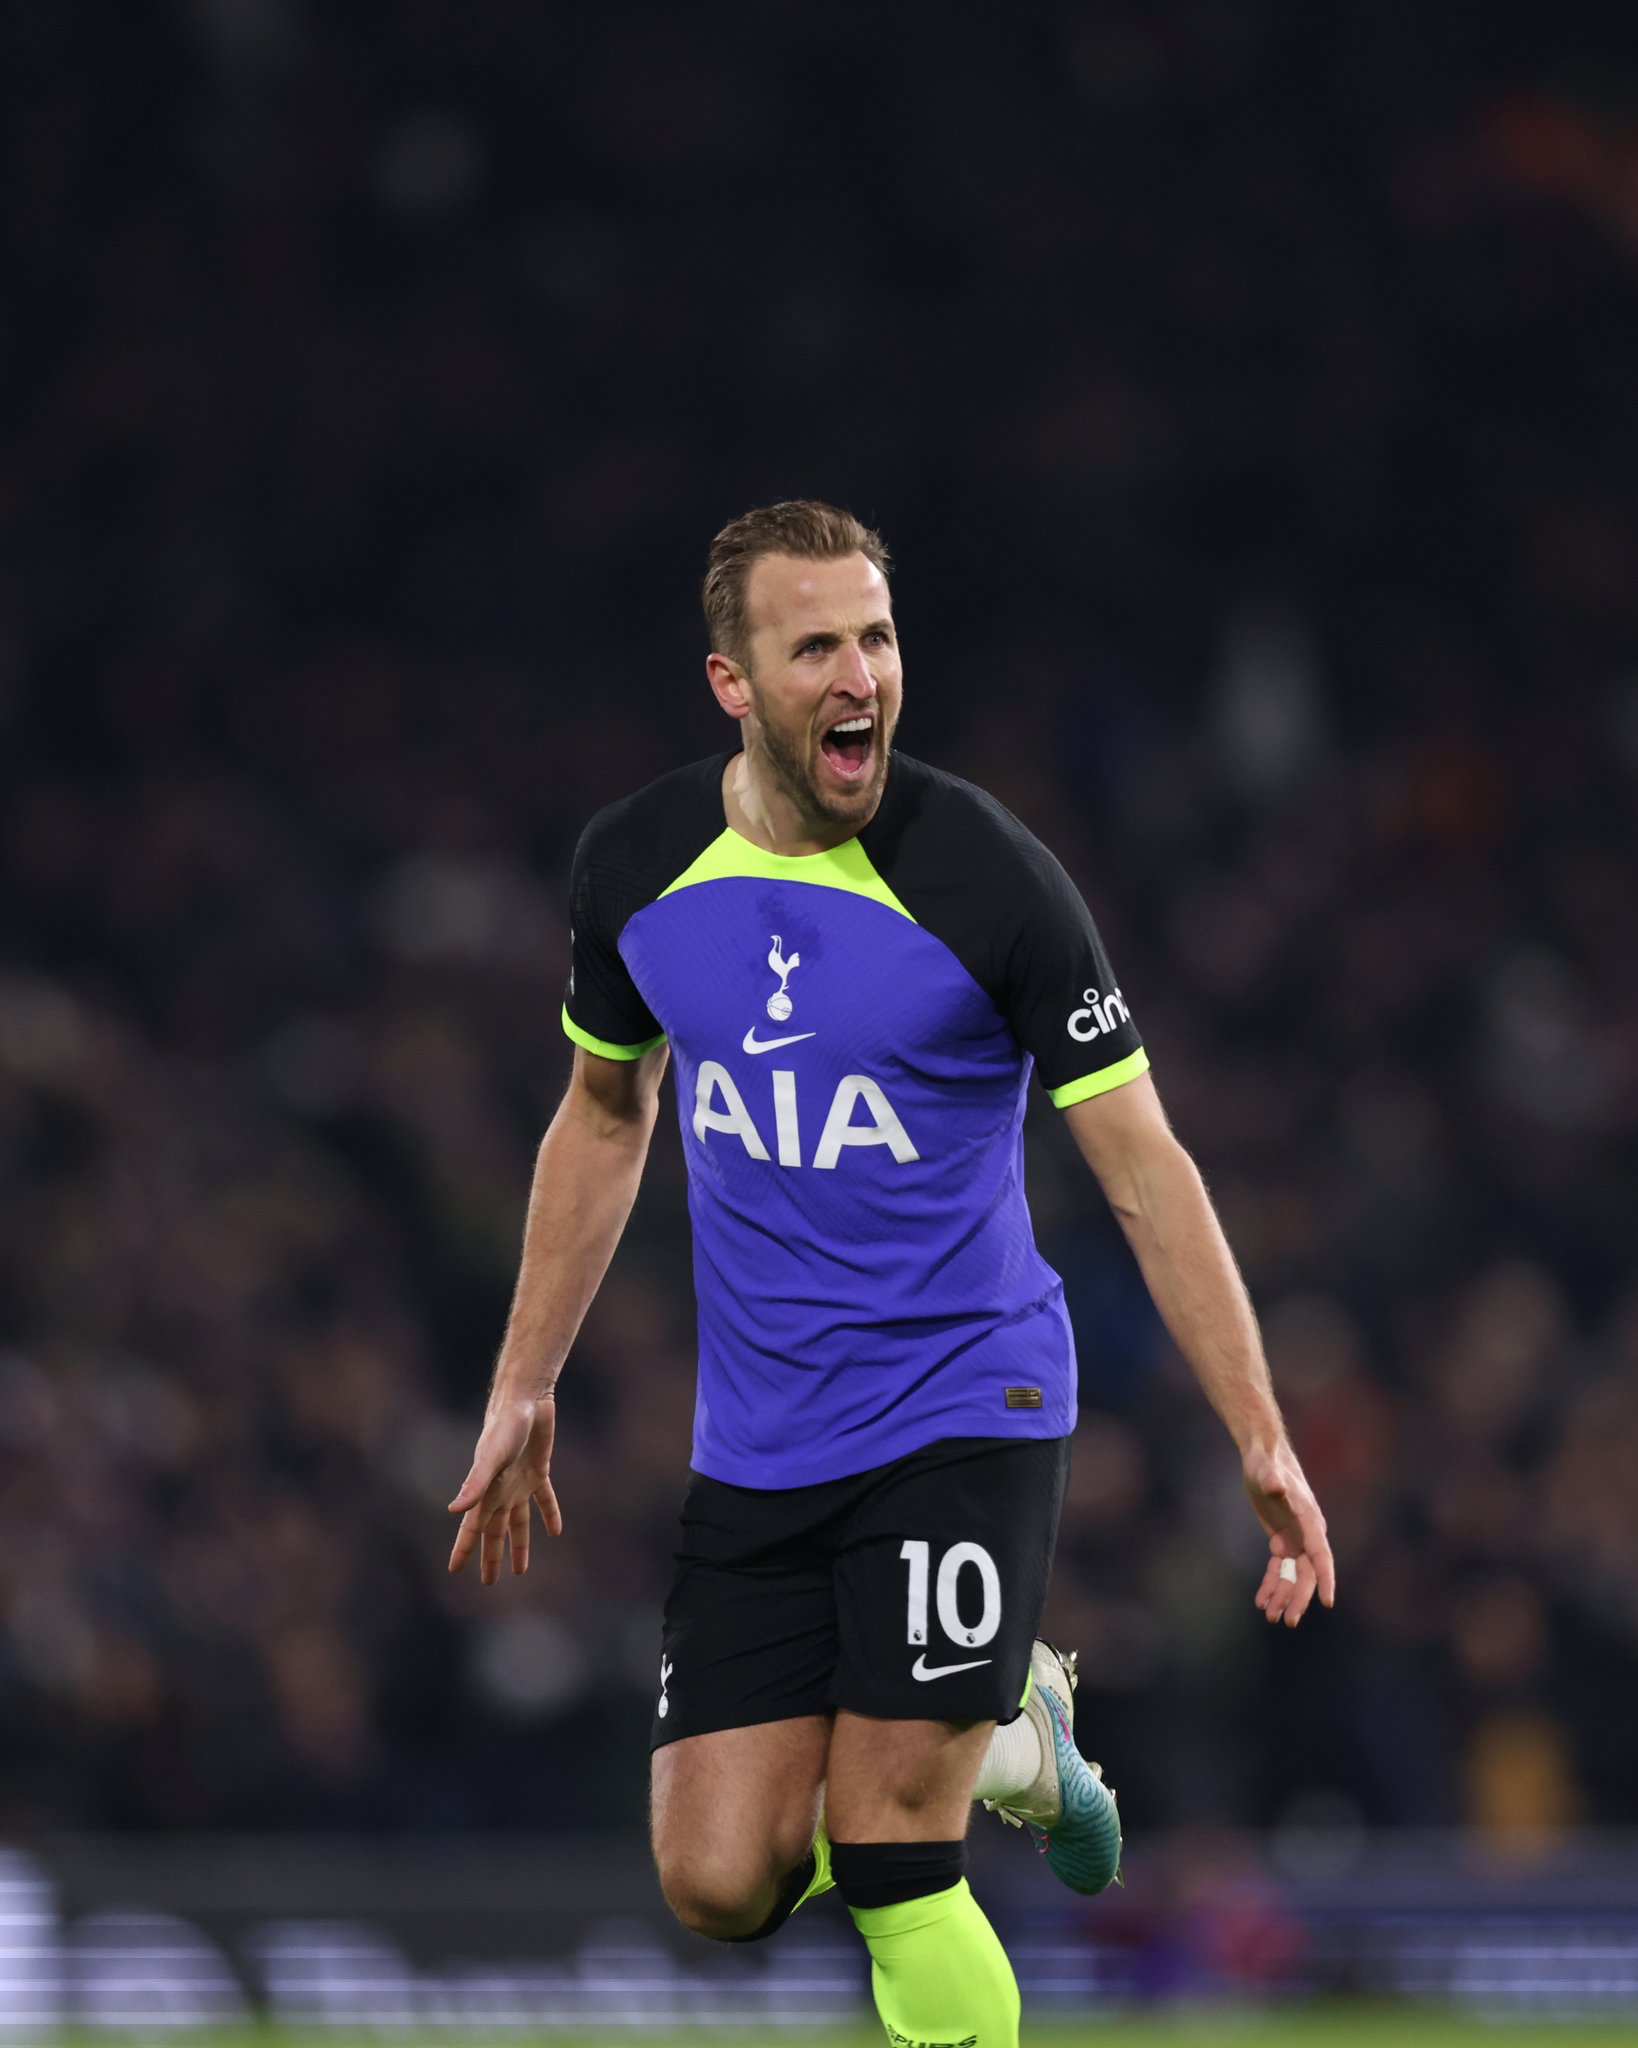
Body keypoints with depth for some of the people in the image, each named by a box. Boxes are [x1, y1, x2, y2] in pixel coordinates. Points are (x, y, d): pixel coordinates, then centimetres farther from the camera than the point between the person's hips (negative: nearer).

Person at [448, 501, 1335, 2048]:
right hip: (754, 1446, 5)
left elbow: (1144, 1168, -10)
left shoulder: (987, 878, -14)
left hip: (965, 1413, -5)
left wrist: (1261, 1442, -15)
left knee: (887, 1868, -13)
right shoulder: (635, 864, -1)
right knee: (718, 1884, -1)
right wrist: (523, 1389, 18)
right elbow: (605, 1117, 18)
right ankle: (1002, 1736, 26)